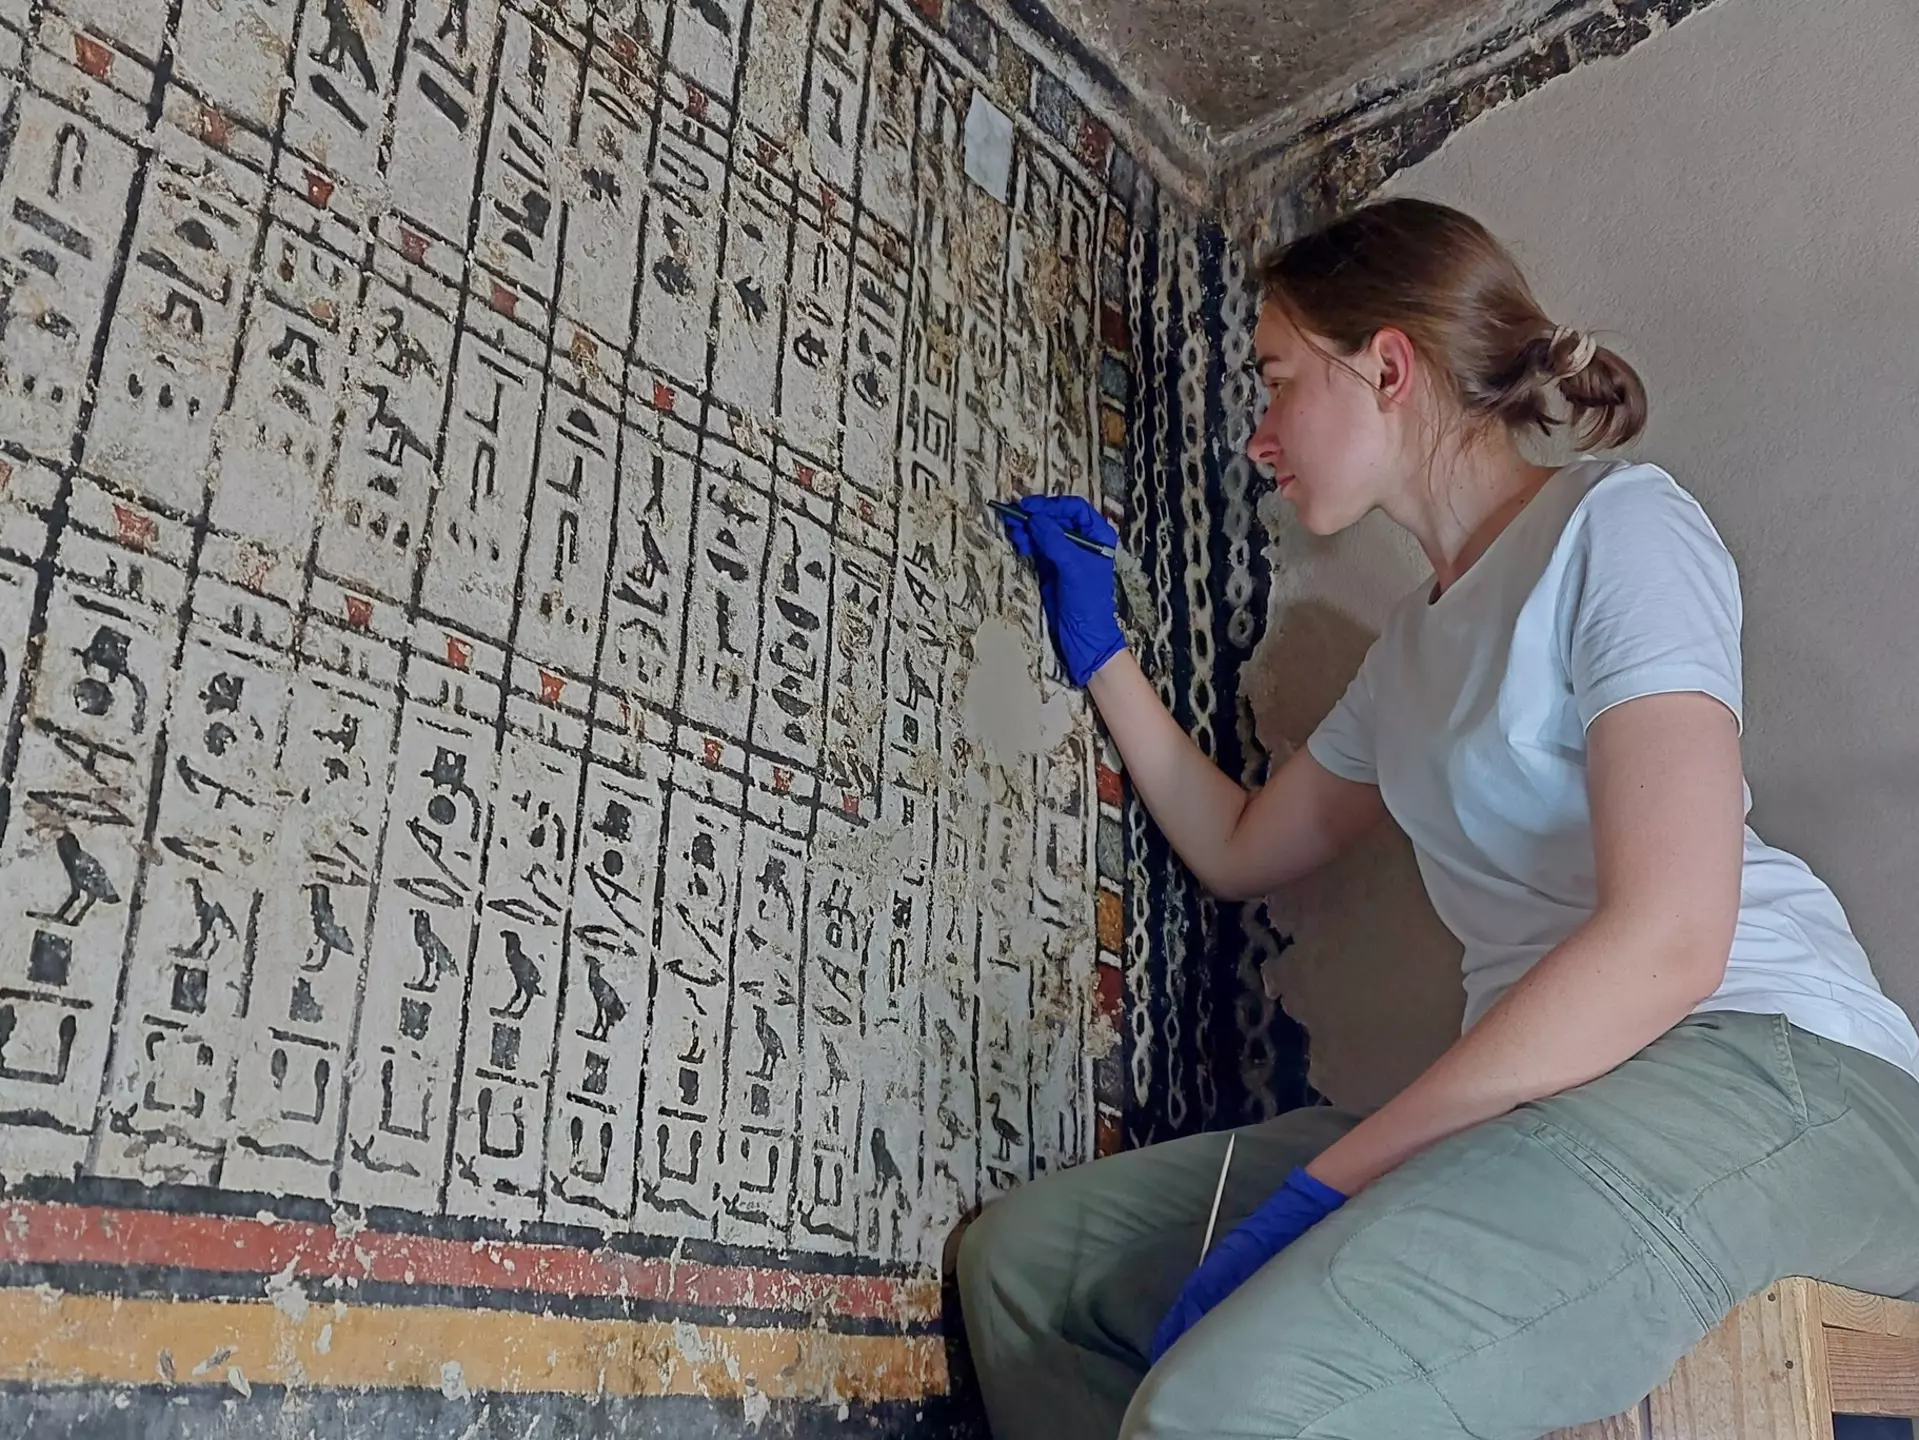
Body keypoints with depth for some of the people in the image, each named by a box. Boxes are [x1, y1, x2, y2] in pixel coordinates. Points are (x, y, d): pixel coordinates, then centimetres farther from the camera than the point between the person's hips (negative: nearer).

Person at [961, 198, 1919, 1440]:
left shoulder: (1617, 521, -3)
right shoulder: (1418, 643, 23)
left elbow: (1669, 936, -16)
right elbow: (1237, 849, 36)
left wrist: (1323, 1182, -19)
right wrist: (1102, 652, 30)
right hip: (1538, 1100, 8)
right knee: (1026, 1253, -4)